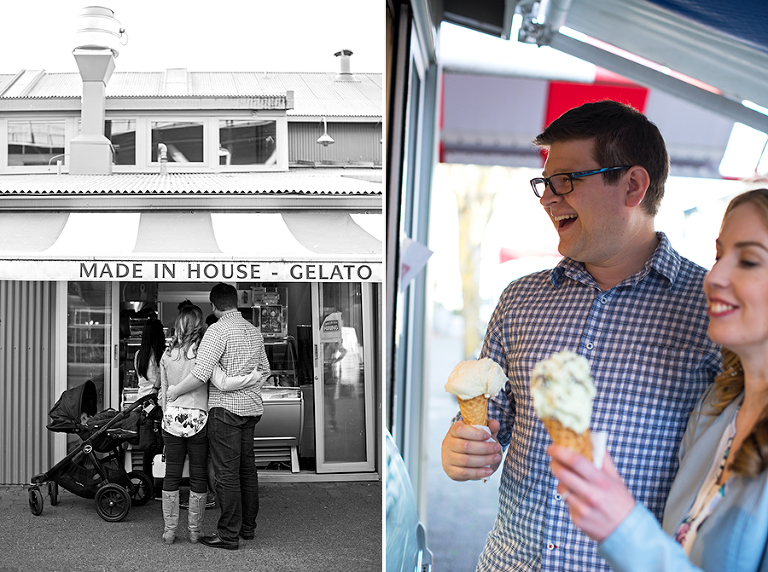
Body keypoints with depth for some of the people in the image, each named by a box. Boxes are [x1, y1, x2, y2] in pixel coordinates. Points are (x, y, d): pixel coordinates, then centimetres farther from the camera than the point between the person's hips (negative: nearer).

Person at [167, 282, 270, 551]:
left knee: (227, 473, -3)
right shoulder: (254, 331, 12)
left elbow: (201, 374, -19)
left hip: (225, 409, -8)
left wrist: (175, 391, -7)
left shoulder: (217, 330, -12)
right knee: (247, 468, 15)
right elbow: (264, 369, 19)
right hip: (251, 407, 8)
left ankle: (229, 535, 0)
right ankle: (248, 527, 24)